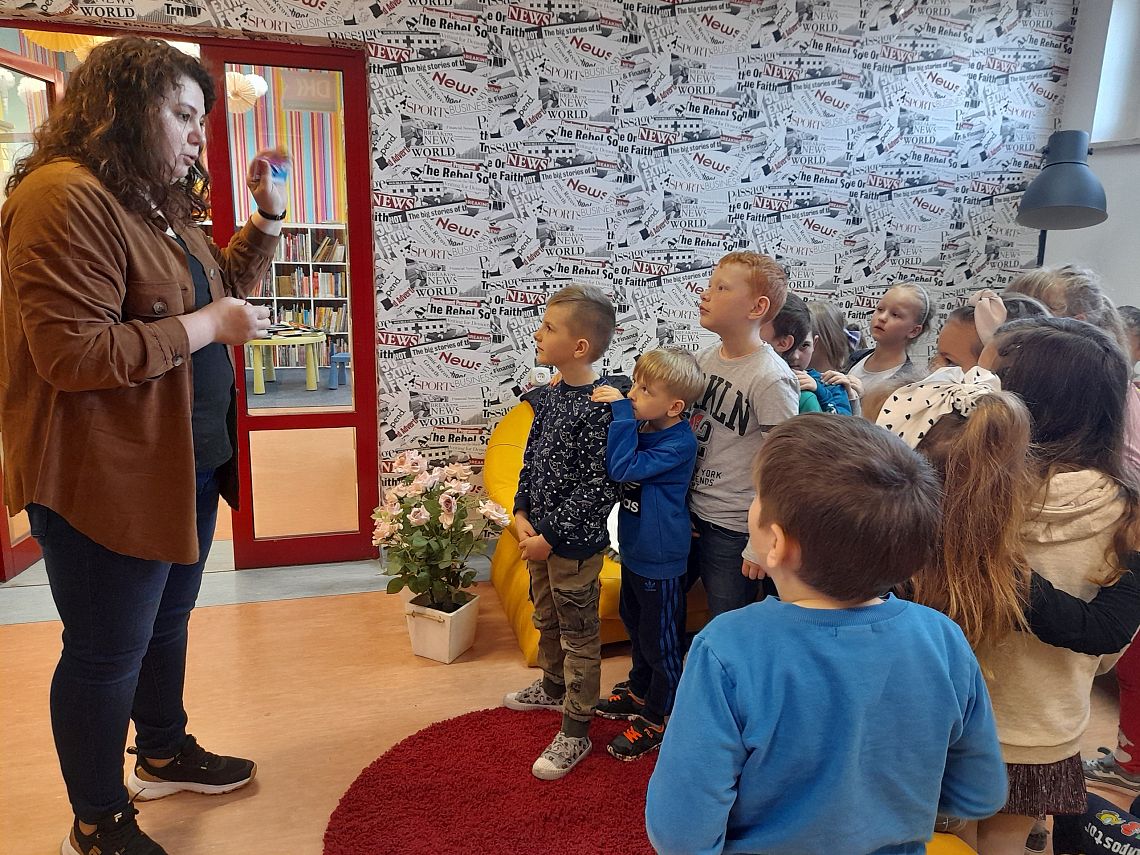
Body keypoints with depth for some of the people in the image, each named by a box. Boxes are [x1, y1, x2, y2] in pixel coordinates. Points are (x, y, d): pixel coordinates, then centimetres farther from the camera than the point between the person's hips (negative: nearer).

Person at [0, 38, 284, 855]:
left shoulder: (155, 203, 13)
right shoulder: (67, 199, -20)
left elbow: (221, 285, 23)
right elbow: (73, 354, -27)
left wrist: (268, 215, 10)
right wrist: (209, 326, -20)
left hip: (185, 461, 10)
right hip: (106, 479, -10)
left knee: (169, 621, 23)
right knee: (108, 652, 6)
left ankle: (165, 753, 45)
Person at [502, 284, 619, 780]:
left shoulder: (599, 409, -24)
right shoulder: (550, 395, 2)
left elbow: (599, 487, -22)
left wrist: (550, 535, -18)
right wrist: (523, 514, 1)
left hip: (575, 542, -8)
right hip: (541, 534, 8)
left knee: (579, 633, 9)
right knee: (547, 618, 27)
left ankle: (575, 732, 25)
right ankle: (553, 688, 51)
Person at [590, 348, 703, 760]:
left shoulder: (679, 443, -26)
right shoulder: (644, 429, -3)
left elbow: (624, 468, -34)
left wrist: (621, 410, -32)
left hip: (661, 559, -8)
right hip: (635, 549, 9)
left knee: (660, 640, 9)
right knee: (635, 623, 25)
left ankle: (656, 719, 27)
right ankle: (639, 692, 47)